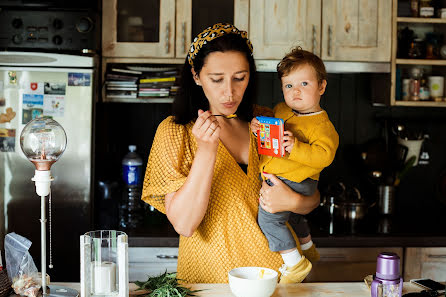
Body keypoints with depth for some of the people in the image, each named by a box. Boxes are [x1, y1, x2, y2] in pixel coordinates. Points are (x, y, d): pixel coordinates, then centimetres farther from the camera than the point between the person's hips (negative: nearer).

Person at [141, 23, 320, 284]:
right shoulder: (174, 132, -1)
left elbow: (313, 199, 13)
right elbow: (183, 224, -9)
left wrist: (293, 201, -9)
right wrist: (207, 150, -17)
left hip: (275, 273, 5)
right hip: (209, 278, -4)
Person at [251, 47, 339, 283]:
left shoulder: (321, 125, -17)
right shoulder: (280, 110, 6)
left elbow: (324, 155, -30)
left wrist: (295, 147, -39)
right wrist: (258, 127, -2)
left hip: (294, 181, -9)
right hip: (273, 179, 9)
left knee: (268, 216, -17)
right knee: (292, 213, 29)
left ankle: (295, 263, -5)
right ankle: (308, 249, 53)